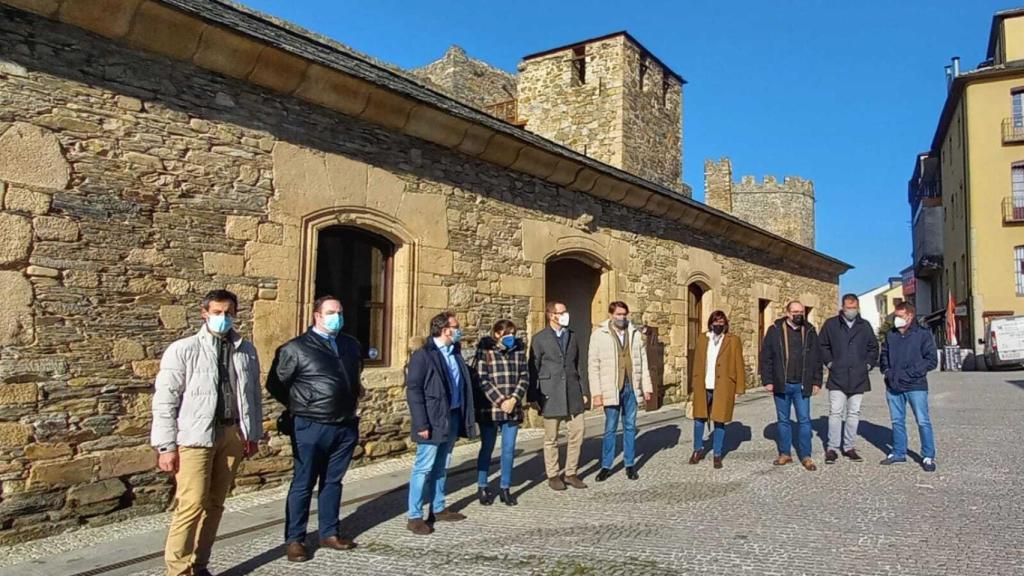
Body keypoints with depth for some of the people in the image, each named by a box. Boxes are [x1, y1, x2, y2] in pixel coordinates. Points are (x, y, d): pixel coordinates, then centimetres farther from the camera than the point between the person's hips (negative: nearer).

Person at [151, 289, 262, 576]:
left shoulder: (246, 350, 5)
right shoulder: (183, 350, -5)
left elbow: (253, 394, 12)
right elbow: (164, 400, -6)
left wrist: (253, 434, 12)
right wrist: (167, 446, -8)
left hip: (232, 433, 4)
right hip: (195, 436, -4)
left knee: (215, 504, 11)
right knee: (192, 504, -6)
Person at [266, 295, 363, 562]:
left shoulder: (351, 345, 9)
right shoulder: (296, 348, -7)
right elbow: (275, 384, 0)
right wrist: (298, 408, 2)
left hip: (345, 427, 5)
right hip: (311, 427, -5)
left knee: (333, 482, 15)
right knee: (303, 484, 5)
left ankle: (329, 533, 27)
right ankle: (294, 539, 17)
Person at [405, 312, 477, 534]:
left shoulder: (455, 353, 11)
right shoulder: (423, 355, -12)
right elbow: (413, 390, -15)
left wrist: (466, 417, 8)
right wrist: (421, 424, -19)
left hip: (453, 418, 7)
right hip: (433, 421, -7)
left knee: (441, 467, 16)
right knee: (424, 468, -2)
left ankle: (438, 509, 27)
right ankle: (415, 517, 6)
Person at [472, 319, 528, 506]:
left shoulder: (519, 350, 5)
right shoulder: (485, 351, -7)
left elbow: (524, 377, 4)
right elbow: (481, 380, -12)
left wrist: (514, 399, -10)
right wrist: (500, 401, -15)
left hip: (513, 409, 3)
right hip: (489, 409, -3)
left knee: (509, 449, 7)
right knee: (487, 448, 8)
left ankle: (505, 489, 20)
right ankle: (482, 488, 22)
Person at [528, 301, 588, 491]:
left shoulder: (572, 336, 12)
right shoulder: (539, 339, -2)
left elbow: (578, 366, 15)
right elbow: (533, 370, -2)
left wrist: (583, 391, 11)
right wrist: (535, 397, -5)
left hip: (573, 394, 4)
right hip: (551, 395, -4)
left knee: (577, 435, 4)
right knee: (551, 439, 6)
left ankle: (571, 473, 19)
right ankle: (553, 475, 20)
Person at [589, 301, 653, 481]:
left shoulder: (635, 334, 6)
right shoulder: (599, 334, -5)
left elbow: (643, 362, 9)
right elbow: (593, 365, -6)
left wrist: (647, 387, 6)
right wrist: (596, 393, -10)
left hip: (632, 388, 3)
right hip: (612, 389, -3)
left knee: (630, 427, 11)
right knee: (610, 429, 4)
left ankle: (630, 465, 21)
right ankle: (606, 466, 16)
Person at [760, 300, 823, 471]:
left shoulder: (810, 331, 4)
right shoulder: (775, 330, -1)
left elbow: (817, 358, 7)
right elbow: (765, 357, -1)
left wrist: (816, 382, 3)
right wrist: (767, 380, -5)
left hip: (802, 385, 1)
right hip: (781, 385, 0)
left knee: (804, 420, 2)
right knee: (783, 420, 10)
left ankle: (805, 456, 11)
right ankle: (785, 453, 20)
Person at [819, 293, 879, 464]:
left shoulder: (865, 325, 8)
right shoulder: (831, 324, 0)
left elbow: (873, 347, 17)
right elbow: (823, 346, 6)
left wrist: (869, 364, 6)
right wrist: (829, 363, -2)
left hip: (858, 378, 3)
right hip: (837, 377, -3)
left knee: (854, 414, 8)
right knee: (835, 413, -5)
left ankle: (849, 447, 18)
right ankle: (832, 448, 2)